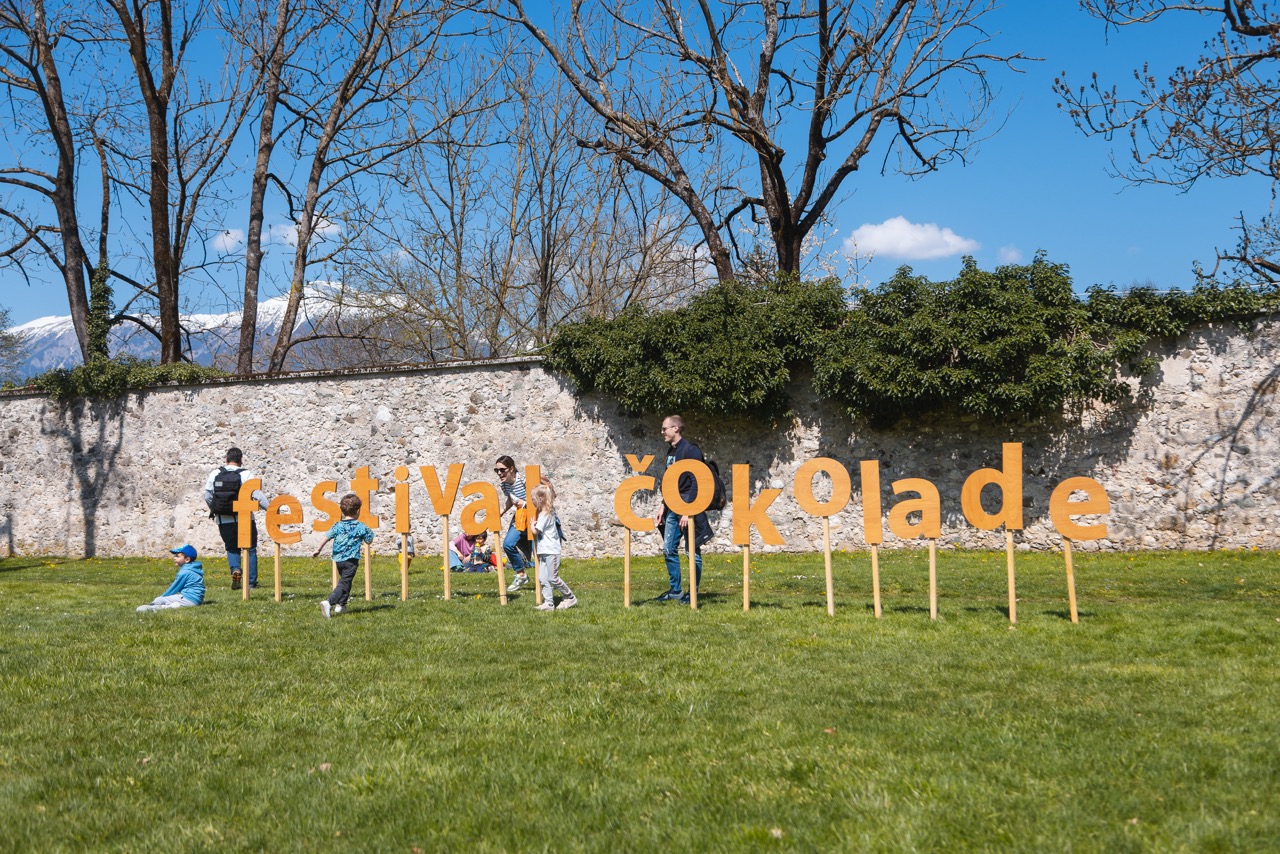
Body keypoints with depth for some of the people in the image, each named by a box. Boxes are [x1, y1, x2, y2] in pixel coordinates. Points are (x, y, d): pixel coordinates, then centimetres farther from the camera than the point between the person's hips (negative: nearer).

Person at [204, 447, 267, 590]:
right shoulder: (246, 475, -7)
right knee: (250, 549, 10)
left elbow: (207, 496, 4)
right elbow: (258, 496, -14)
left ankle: (235, 570, -10)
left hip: (223, 520, 2)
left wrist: (213, 510, 21)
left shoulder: (215, 474, 2)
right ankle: (251, 582, 8)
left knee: (231, 548, 18)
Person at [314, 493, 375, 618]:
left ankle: (340, 605, 26)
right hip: (351, 560, -5)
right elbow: (369, 541, 6)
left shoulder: (338, 526, 3)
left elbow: (326, 537, -5)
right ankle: (328, 602, -25)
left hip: (338, 559, 5)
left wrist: (318, 549, 0)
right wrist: (369, 533, 24)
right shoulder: (361, 527, -4)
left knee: (345, 580, 25)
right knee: (344, 584, -6)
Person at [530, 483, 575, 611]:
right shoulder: (548, 512, 13)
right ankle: (549, 603, 6)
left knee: (553, 578, -5)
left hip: (551, 551, -10)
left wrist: (532, 524, 1)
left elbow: (536, 531, -15)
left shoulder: (545, 515, -16)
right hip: (544, 552, 10)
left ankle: (570, 598, 6)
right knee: (543, 579, 6)